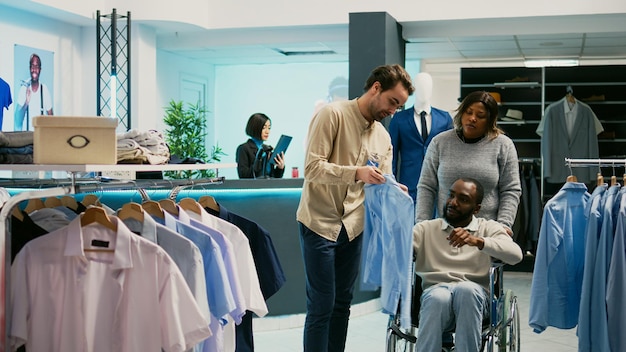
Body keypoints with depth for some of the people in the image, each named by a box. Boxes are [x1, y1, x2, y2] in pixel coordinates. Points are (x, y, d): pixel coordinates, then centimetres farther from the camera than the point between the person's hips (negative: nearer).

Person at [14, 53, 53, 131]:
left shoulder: (45, 89, 1)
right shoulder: (24, 88, 1)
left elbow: (50, 116, 5)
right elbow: (17, 118, -3)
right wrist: (26, 102, -19)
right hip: (27, 132, 0)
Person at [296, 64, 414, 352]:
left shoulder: (383, 137, 10)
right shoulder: (333, 114, -11)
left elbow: (382, 185, 11)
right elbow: (312, 167, -18)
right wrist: (356, 173, -29)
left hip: (353, 227, 7)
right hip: (320, 223, -6)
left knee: (342, 304, 12)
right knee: (321, 306, -4)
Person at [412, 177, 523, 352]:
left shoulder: (489, 228, 16)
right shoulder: (426, 228, 20)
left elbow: (516, 254, -4)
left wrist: (477, 241, -19)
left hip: (473, 293, 0)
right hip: (435, 292, 0)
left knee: (466, 289, -36)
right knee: (438, 297, -36)